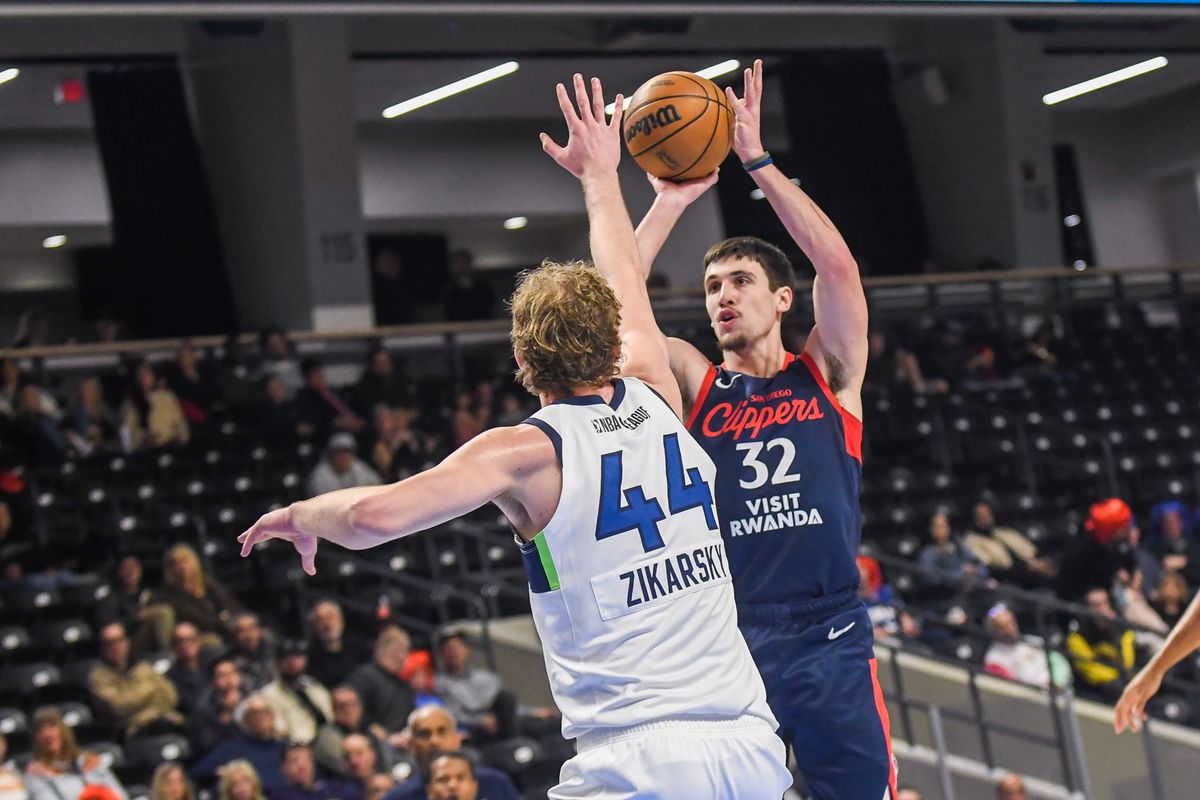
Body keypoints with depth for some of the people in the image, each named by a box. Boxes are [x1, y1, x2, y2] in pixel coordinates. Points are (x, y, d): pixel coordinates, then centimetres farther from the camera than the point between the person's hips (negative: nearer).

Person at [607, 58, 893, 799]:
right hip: (727, 645, 1)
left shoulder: (827, 371, 8)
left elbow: (838, 265, -7)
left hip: (830, 637, -1)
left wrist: (758, 160, -8)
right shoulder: (692, 382, 10)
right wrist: (671, 202, -3)